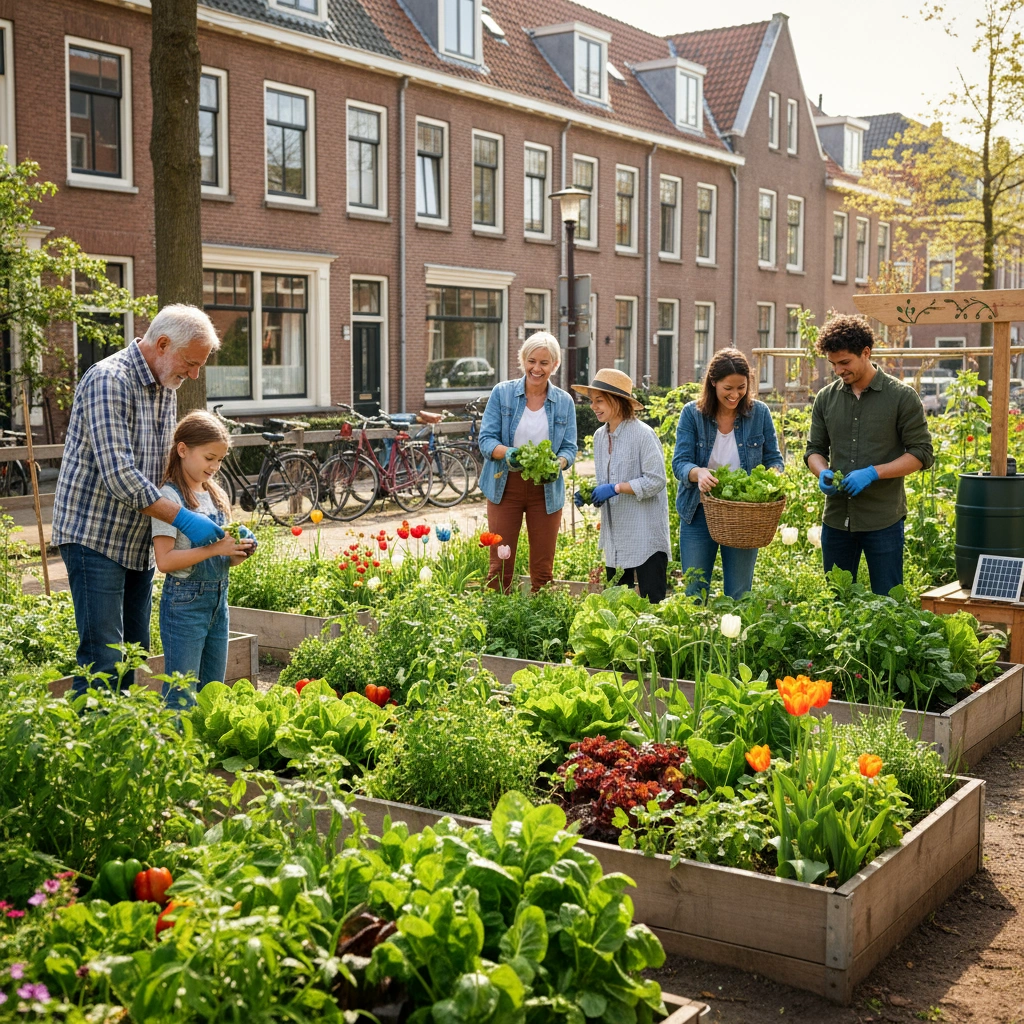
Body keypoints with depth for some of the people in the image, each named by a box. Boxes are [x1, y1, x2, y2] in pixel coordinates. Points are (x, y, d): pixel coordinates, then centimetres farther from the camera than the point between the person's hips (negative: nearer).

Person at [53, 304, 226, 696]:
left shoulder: (165, 388, 11)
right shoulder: (108, 381, -18)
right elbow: (118, 475, -25)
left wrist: (223, 523, 5)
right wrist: (183, 517, -25)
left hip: (139, 542, 9)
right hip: (94, 536, -9)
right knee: (104, 658, -11)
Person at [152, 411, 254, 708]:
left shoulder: (215, 494, 11)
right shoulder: (170, 497, -12)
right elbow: (165, 560, -20)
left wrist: (237, 553, -4)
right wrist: (215, 548, -24)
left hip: (218, 598, 8)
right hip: (185, 602, -8)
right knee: (182, 696, -2)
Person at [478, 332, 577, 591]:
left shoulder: (564, 402, 4)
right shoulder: (502, 393, -2)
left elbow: (569, 448, 2)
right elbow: (485, 439, -6)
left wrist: (558, 464, -21)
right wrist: (507, 453, -27)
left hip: (546, 490, 2)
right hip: (505, 486, -1)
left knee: (543, 570, 6)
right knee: (500, 566, 0)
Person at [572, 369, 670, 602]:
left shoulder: (643, 434, -13)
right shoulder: (599, 436, 10)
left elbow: (655, 481, -17)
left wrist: (615, 488, -20)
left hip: (646, 537, -7)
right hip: (615, 537, 7)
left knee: (652, 599, -5)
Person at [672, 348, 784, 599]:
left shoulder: (759, 413, -2)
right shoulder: (692, 413, -6)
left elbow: (774, 458, 4)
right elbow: (679, 463, -11)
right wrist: (698, 473, -35)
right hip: (699, 514, 0)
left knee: (739, 597, 8)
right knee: (694, 593, 7)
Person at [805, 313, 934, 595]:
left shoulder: (901, 396, -5)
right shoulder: (826, 398, 7)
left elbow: (922, 453, -6)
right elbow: (815, 449, 14)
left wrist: (873, 473, -18)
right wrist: (823, 473, -9)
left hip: (883, 520, -4)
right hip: (836, 518, 4)